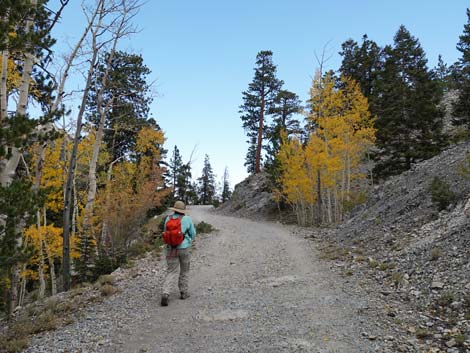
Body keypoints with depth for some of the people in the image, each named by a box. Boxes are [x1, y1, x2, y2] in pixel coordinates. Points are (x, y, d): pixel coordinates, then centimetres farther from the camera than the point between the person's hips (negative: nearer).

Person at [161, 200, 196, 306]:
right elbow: (192, 234, 1)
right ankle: (183, 293, 26)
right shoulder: (187, 219, -7)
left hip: (171, 249, 2)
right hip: (184, 248, -2)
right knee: (184, 271, 18)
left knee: (171, 273, 6)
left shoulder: (168, 218, 0)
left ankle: (165, 294, -13)